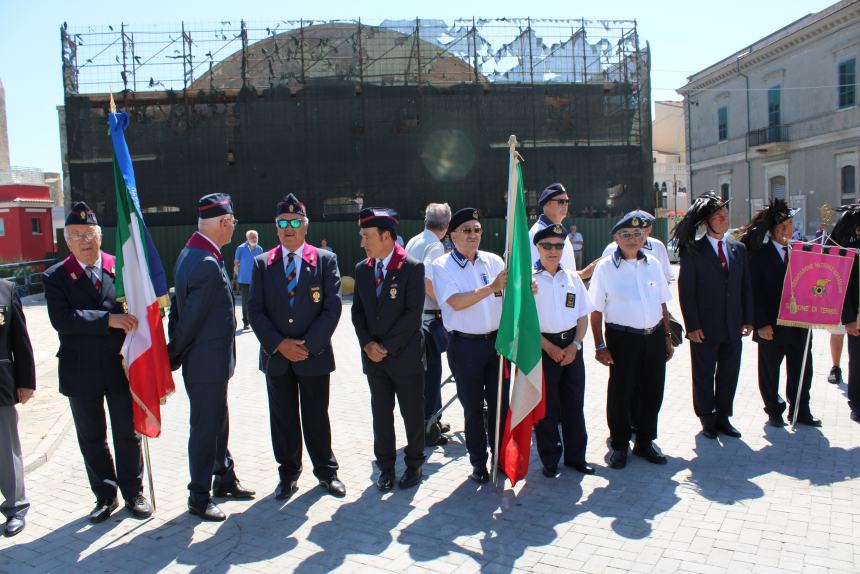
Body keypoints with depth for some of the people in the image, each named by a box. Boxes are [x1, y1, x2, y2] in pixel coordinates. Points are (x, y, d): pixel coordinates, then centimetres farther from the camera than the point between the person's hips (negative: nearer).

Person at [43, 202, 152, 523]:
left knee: (128, 435, 11)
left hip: (122, 367, 0)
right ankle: (105, 496, 31)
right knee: (91, 439, 14)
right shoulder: (56, 277, -3)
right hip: (82, 373, 1)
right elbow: (62, 319, -17)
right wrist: (108, 320, -28)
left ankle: (133, 493, 29)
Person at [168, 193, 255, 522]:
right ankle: (199, 497, 21)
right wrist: (174, 355, -7)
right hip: (207, 363, -10)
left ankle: (224, 478, 38)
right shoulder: (208, 264, -24)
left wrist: (175, 351, 12)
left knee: (218, 422, 22)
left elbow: (180, 310, 10)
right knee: (205, 428, 5)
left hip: (209, 361, 10)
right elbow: (189, 318, -21)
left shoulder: (190, 253, 7)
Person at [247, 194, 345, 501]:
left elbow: (332, 308, -7)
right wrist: (279, 344, -12)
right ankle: (288, 473, 28)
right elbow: (255, 310, -1)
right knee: (282, 418, 12)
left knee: (317, 417, 9)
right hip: (276, 356, 2)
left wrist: (308, 345, -14)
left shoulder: (325, 260, -1)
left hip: (314, 355, -2)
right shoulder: (262, 263, 4)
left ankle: (326, 471, 27)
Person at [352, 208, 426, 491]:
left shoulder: (412, 268, -11)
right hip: (373, 356, 5)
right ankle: (386, 466, 26)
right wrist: (367, 344, -6)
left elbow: (413, 314, -15)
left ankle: (414, 464, 26)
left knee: (412, 414, 8)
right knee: (381, 414, 12)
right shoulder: (362, 269, 6)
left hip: (405, 355, -4)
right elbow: (357, 311, 9)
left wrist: (387, 346, -15)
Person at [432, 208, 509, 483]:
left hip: (497, 340, 3)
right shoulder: (442, 266, -6)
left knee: (500, 402, 11)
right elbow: (456, 302, -19)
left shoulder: (493, 261, 5)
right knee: (472, 407, 10)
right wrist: (492, 287, -27)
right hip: (465, 345, -3)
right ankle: (478, 462, 25)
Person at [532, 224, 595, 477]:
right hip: (543, 347, -4)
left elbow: (583, 316, 10)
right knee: (546, 406, 3)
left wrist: (575, 345, -5)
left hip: (571, 345, 4)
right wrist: (549, 347, -11)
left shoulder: (573, 278, 8)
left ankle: (575, 455, 25)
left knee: (574, 403, 11)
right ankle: (550, 459, 17)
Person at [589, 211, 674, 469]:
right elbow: (596, 311, -5)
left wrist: (667, 336, 14)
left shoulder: (652, 264, 9)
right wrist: (600, 346, -9)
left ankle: (645, 442, 30)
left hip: (654, 337, 5)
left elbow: (662, 303, 16)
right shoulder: (605, 268, -5)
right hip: (623, 339, -4)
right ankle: (619, 445, 21)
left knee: (652, 392, 11)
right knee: (620, 393, 4)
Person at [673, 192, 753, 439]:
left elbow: (746, 287, 12)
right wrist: (692, 325, -13)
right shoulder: (693, 250, -6)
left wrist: (747, 320, 6)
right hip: (705, 328, -4)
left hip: (733, 327, 5)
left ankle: (723, 417, 27)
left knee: (729, 375, 12)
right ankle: (707, 419, 23)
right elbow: (685, 290, -9)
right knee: (704, 376, 8)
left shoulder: (739, 249, 10)